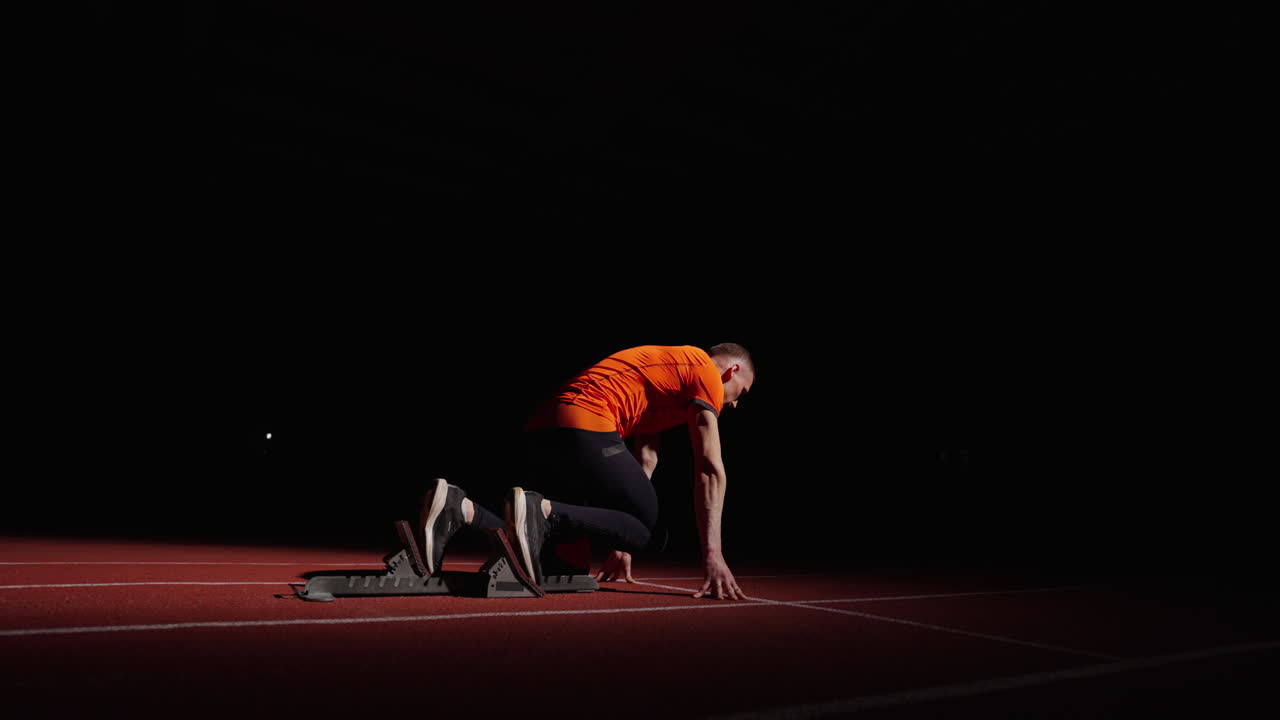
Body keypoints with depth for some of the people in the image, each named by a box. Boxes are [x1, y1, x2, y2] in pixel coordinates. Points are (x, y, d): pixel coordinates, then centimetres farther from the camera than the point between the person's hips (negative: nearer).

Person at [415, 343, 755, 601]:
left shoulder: (662, 366, 33)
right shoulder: (707, 373, 7)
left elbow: (643, 462, 31)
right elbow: (710, 468, -4)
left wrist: (621, 542, 31)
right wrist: (713, 555, -6)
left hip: (542, 430, 9)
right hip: (586, 429, -9)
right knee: (651, 526, -3)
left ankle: (460, 509, -4)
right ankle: (543, 510, -21)